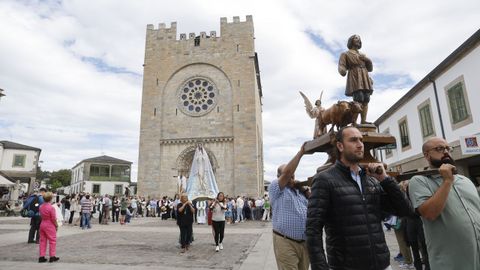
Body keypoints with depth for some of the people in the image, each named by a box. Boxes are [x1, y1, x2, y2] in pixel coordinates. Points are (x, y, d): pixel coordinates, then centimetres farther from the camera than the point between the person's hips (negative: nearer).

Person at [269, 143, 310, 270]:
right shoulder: (275, 188, -3)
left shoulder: (301, 191, 18)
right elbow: (287, 173, -19)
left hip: (305, 242, 7)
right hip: (285, 242, -6)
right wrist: (301, 152, -15)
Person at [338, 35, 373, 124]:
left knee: (366, 99, -10)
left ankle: (364, 121, -14)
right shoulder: (345, 54, 12)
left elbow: (370, 68, 22)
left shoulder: (362, 55, 28)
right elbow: (341, 67, -4)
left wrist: (368, 60, 2)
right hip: (354, 78, -6)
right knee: (358, 100, -23)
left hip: (364, 79, 6)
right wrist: (343, 71, -28)